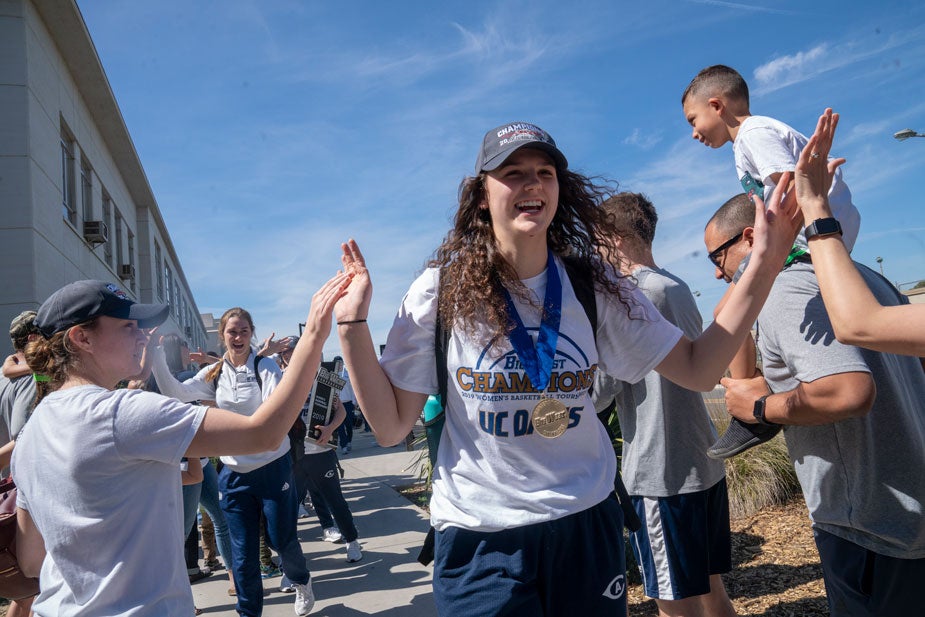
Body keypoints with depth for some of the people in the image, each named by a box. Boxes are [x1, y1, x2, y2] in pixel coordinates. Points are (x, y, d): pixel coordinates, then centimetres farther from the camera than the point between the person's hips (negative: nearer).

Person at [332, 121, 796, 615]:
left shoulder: (596, 286, -4)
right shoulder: (440, 292, -10)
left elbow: (698, 369, -5)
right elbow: (391, 426, -8)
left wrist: (764, 264, -12)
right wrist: (352, 323, -18)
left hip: (586, 523, 3)